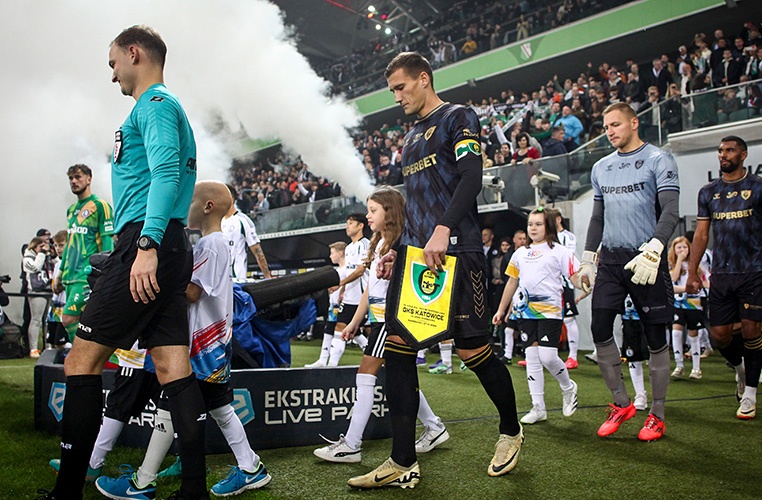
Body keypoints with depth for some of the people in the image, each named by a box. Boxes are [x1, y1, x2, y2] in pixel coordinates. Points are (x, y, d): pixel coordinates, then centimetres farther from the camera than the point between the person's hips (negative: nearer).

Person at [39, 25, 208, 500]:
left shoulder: (154, 103, -3)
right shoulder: (169, 107, 28)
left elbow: (166, 173, -18)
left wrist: (147, 245, -26)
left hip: (145, 243, -10)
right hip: (170, 250, 10)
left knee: (82, 362, -4)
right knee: (173, 367, 4)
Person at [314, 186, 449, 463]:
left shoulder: (399, 245, -12)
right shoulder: (377, 244, 17)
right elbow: (370, 286, 19)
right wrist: (355, 321, 20)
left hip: (391, 319, -10)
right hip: (379, 318, 10)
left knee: (365, 376, -8)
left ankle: (351, 445, -3)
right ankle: (434, 427, 25)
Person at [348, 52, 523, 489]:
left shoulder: (458, 118, 1)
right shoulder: (411, 137, 25)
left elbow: (471, 178, -14)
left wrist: (443, 231, -24)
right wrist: (398, 250, 19)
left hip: (456, 252, -8)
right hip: (416, 255, 8)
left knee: (473, 349, -4)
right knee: (397, 348, -2)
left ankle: (511, 430, 24)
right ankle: (404, 463, 3)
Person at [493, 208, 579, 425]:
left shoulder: (559, 251, 0)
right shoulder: (520, 253, 14)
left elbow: (577, 279, -5)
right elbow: (512, 282, 20)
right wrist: (501, 310, 22)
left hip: (550, 310, -5)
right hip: (526, 311, 5)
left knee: (547, 356, -14)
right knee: (531, 358, 5)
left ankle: (568, 388, 18)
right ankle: (538, 408, 13)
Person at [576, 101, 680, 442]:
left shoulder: (658, 159, -3)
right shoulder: (601, 167, 15)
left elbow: (670, 211, -12)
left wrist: (653, 250, -26)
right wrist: (587, 261, 14)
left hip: (646, 260, -5)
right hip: (611, 259, 5)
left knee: (655, 337, 2)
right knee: (600, 330, -3)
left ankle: (657, 414, 15)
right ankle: (621, 404, 13)